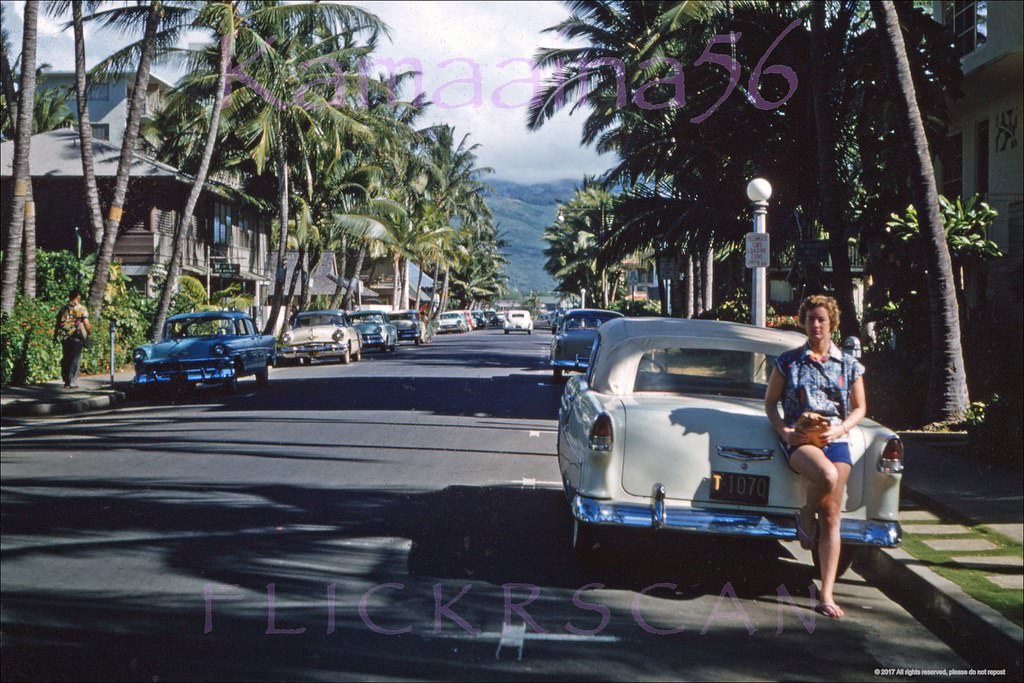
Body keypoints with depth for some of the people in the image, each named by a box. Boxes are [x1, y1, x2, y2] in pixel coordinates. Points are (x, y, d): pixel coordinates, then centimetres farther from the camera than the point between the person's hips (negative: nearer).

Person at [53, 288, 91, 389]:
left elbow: (58, 323, 12)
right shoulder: (81, 309, -6)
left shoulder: (63, 308, 8)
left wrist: (55, 336, 22)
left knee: (66, 359, 13)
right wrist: (89, 332, 8)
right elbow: (86, 324, -10)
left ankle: (66, 381, 16)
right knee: (75, 360, 0)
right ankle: (72, 383, -2)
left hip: (65, 338, 4)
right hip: (77, 338, -4)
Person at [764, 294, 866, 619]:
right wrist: (783, 431, -7)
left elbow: (859, 408, 17)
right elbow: (770, 402, 12)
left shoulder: (849, 365, 11)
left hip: (835, 439, 2)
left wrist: (840, 428, -3)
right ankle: (805, 517, -2)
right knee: (827, 475, -36)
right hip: (798, 440, -2)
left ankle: (826, 596, -4)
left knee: (831, 517, -6)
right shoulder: (788, 361, 7)